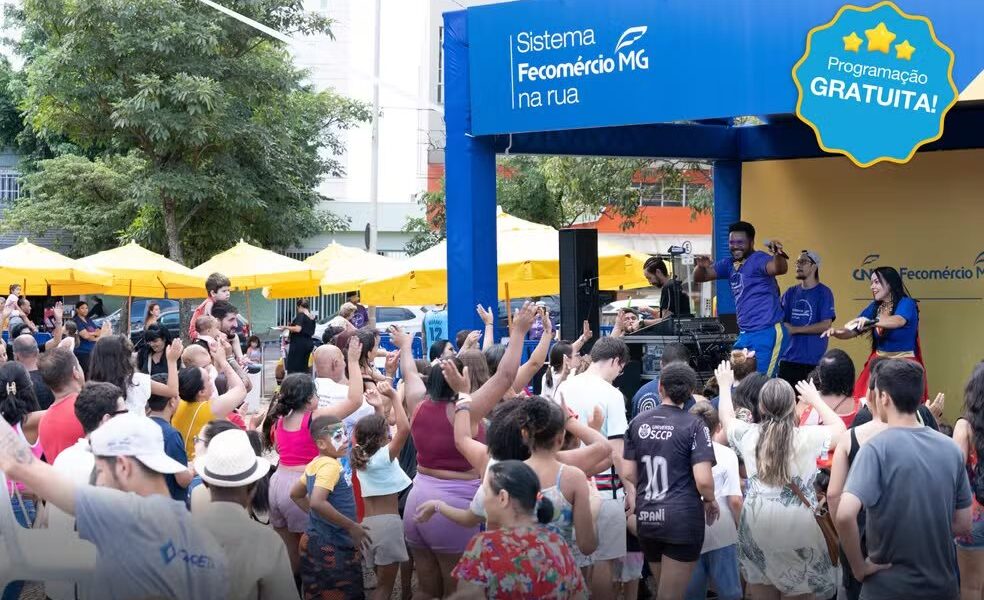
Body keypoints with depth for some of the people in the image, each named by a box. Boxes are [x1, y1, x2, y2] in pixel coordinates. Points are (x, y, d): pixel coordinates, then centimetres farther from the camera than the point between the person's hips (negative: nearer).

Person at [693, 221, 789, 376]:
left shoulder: (758, 259, -11)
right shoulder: (730, 264, 12)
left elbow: (778, 269, -31)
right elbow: (699, 278, 12)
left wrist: (778, 255, -53)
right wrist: (702, 267, -11)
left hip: (768, 334, -9)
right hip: (746, 335, 9)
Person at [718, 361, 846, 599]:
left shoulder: (748, 434, -2)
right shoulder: (807, 437, -12)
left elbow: (726, 417, 20)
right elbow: (839, 428, 7)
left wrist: (725, 385, 35)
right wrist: (816, 400, 17)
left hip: (756, 522, 3)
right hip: (796, 524, -3)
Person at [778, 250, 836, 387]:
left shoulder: (823, 292, -2)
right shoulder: (791, 292, 13)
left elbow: (825, 325, -10)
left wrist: (794, 329, -11)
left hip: (813, 360, -5)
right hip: (788, 359, 5)